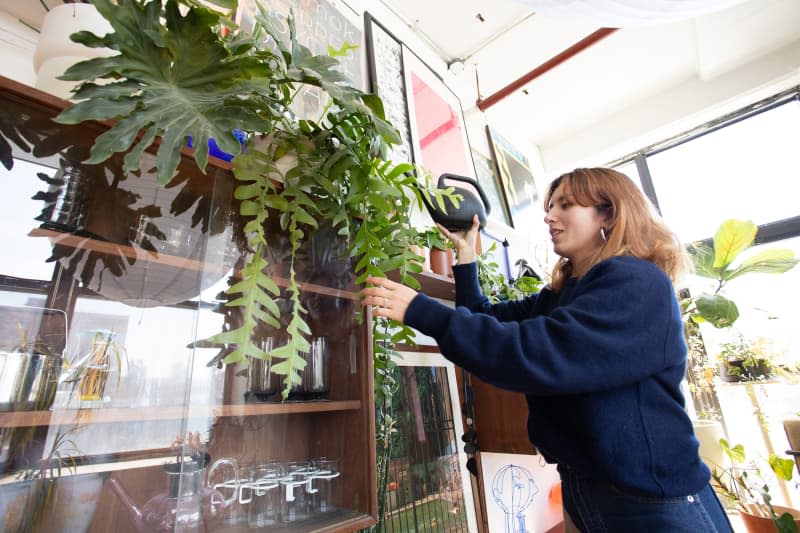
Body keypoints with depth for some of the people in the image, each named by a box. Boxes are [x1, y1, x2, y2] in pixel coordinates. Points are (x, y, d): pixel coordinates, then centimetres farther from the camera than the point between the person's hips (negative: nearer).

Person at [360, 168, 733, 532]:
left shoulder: (639, 285, -20)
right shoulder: (561, 296, 6)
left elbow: (540, 353, -33)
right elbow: (488, 322, 9)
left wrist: (420, 312, -32)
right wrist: (465, 256, 2)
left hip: (654, 503, -7)